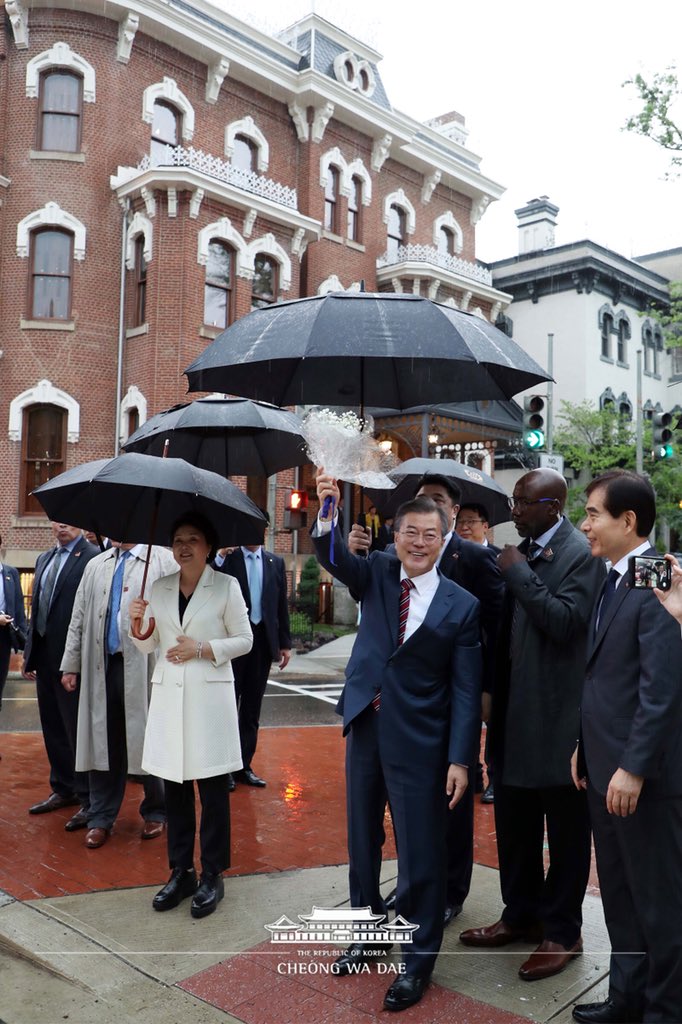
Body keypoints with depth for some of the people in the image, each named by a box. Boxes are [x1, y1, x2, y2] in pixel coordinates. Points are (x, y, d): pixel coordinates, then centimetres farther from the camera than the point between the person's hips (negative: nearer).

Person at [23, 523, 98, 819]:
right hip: (45, 657, 8)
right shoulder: (44, 559, 15)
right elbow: (36, 609, 18)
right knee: (53, 729, 16)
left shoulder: (93, 557, -12)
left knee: (78, 730, 0)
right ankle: (63, 789, 31)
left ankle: (88, 799, 12)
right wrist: (29, 652, 15)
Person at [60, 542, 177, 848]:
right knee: (103, 743, 9)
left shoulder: (164, 561, -3)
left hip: (145, 669, -4)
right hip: (102, 667, 4)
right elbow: (78, 619, 16)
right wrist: (70, 664, 12)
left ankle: (155, 813, 24)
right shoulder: (95, 565, 15)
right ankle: (101, 817, 22)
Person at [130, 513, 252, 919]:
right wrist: (138, 623, -7)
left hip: (210, 695, -4)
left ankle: (212, 875, 16)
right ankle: (181, 871, 23)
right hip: (169, 694, 4)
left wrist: (202, 649, -13)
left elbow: (244, 640, -1)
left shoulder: (227, 586, -3)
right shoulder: (160, 588, 10)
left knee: (213, 788, 2)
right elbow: (149, 645, 13)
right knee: (175, 786, 10)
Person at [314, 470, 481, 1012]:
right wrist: (327, 511, -35)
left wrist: (460, 759, -12)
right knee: (362, 843, 19)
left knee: (421, 856, 6)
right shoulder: (377, 573, 2)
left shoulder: (462, 605, -7)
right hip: (364, 728, 4)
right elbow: (335, 559, -17)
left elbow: (466, 691, -7)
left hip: (420, 743, -3)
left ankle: (419, 961, 27)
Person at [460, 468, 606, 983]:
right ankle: (521, 915, 37)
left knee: (565, 828, 10)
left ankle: (562, 932, 26)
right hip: (515, 709, 8)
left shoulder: (581, 553, -14)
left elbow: (566, 621, -25)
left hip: (557, 714, -7)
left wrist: (520, 573, -21)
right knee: (514, 820, 19)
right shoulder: (520, 552, 8)